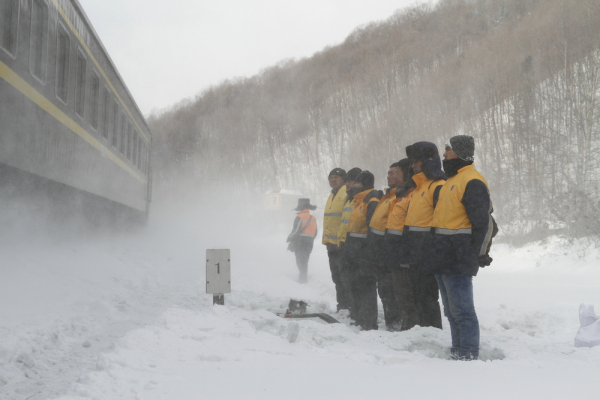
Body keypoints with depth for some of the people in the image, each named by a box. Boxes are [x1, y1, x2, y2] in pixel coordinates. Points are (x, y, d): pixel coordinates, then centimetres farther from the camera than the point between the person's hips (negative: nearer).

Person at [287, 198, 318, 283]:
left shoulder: (299, 217, -14)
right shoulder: (313, 218, 10)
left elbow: (296, 231, -18)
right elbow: (315, 233, 14)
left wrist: (289, 238, -2)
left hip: (300, 243, -7)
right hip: (309, 244, 7)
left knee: (300, 261, -3)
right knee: (305, 261, 16)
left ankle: (303, 277, -8)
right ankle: (304, 277, 20)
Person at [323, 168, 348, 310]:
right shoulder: (332, 196, 19)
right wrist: (326, 239, 18)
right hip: (332, 245, 10)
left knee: (344, 278, -7)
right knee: (337, 277, 15)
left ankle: (347, 307, -2)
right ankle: (342, 306, 24)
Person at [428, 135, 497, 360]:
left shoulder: (472, 181, -13)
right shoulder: (452, 180, 20)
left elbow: (484, 222, -16)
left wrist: (479, 253, -14)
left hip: (457, 259, -10)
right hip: (444, 258, 10)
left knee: (461, 310, -8)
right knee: (451, 311, 15)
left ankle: (468, 356, -4)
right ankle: (457, 352, 22)